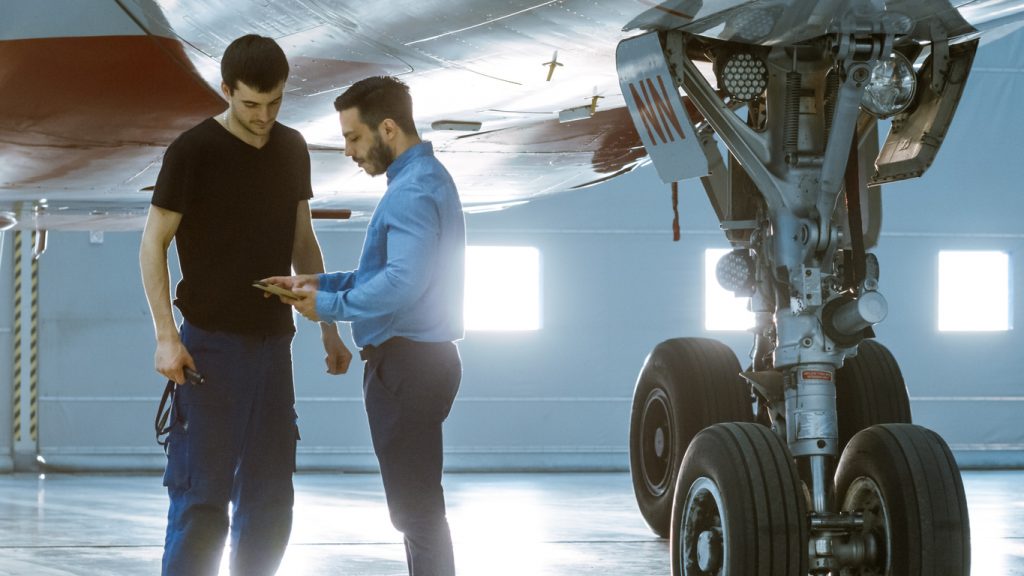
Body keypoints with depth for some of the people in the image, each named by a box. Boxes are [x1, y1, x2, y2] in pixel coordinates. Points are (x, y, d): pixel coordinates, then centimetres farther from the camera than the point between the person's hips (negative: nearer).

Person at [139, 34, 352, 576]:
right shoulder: (193, 151, -8)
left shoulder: (292, 150, 9)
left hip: (273, 343, 6)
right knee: (202, 495, -7)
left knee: (269, 500, 8)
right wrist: (166, 337, -14)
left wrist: (328, 328, 15)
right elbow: (153, 244, -6)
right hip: (211, 344, -6)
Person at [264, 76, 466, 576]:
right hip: (415, 360, 11)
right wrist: (326, 283, 9)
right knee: (417, 503, 17)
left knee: (415, 507, -4)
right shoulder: (422, 179, 15)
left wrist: (330, 306, -18)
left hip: (407, 365, -11)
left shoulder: (414, 191, -19)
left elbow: (403, 282, -30)